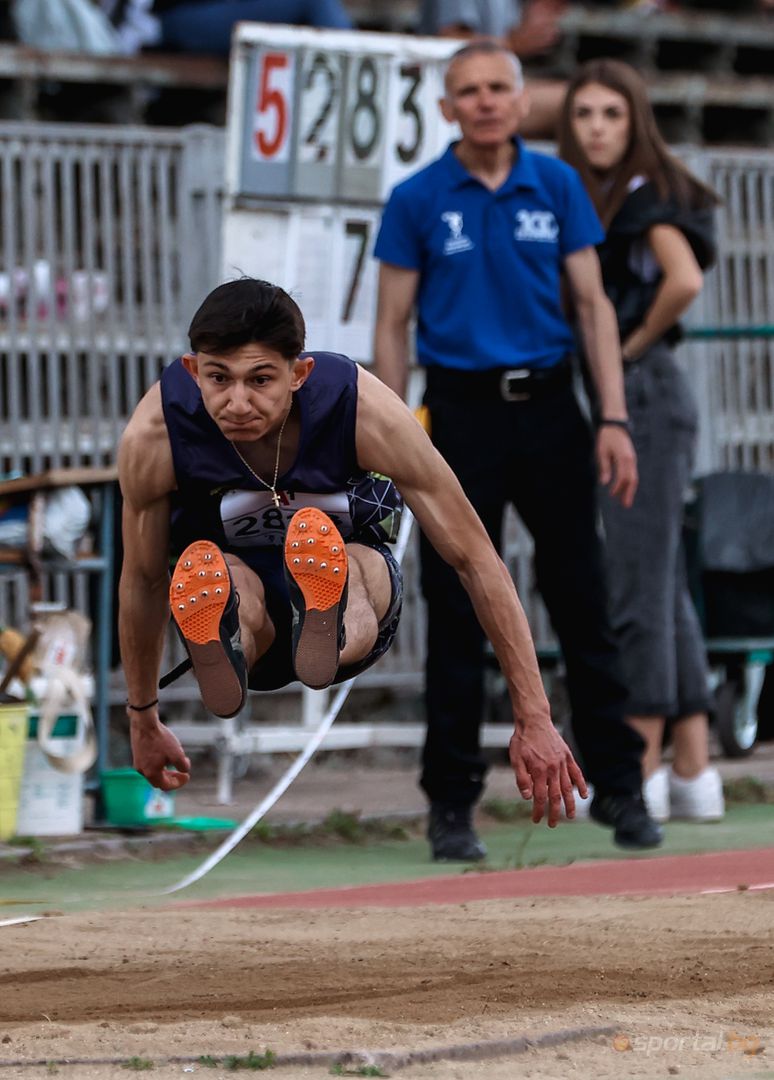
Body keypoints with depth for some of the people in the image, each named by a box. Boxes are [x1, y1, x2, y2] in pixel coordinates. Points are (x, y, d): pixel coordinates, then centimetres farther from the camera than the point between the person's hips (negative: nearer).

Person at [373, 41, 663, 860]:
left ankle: (617, 783, 11)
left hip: (548, 405, 2)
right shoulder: (417, 200, 0)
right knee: (457, 614, 1)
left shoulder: (557, 187, 5)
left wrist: (613, 419, -2)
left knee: (582, 601, 4)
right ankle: (451, 803, 8)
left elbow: (593, 304, 6)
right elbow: (393, 325, 2)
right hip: (461, 413, -1)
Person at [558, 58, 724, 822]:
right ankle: (694, 773, 11)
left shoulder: (647, 195, -10)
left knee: (638, 588, -8)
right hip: (605, 402, 10)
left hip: (644, 393, -10)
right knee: (664, 588, 9)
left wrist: (634, 347, -14)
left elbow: (684, 279, -26)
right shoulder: (580, 199, 16)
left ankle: (641, 775, -7)